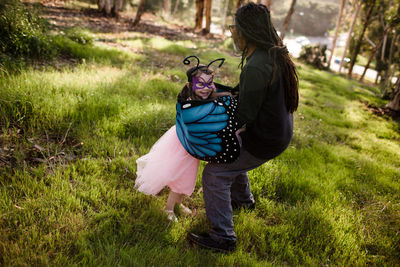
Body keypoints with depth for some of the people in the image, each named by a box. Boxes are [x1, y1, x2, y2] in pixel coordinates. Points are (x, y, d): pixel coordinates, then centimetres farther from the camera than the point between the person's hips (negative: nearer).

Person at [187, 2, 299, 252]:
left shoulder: (256, 68, -31)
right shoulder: (275, 54, 0)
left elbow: (246, 115, -24)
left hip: (264, 141, -9)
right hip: (279, 130, 9)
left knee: (215, 174, -2)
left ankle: (223, 237, 8)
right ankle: (243, 199, 52)